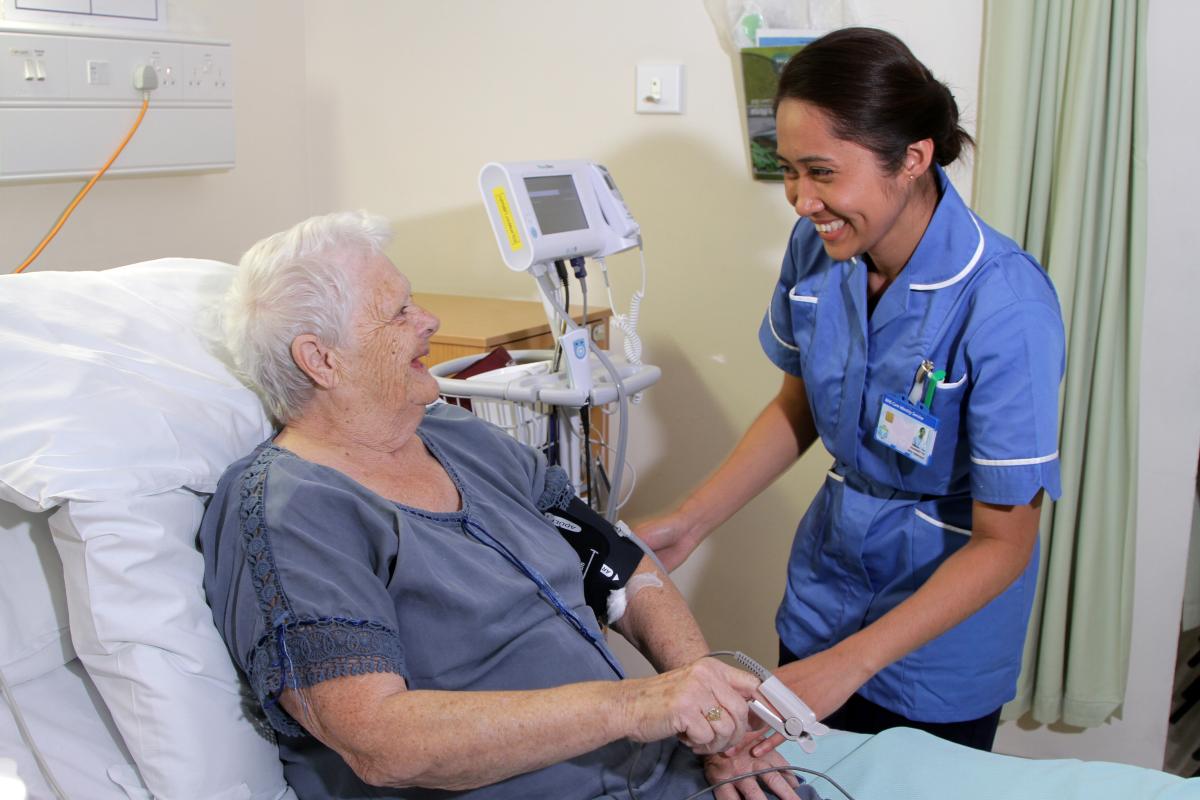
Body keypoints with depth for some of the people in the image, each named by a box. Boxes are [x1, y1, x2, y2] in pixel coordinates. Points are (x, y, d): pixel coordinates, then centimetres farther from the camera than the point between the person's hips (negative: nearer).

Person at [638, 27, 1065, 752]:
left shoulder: (1005, 306, -28)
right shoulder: (817, 245, -11)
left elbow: (1004, 543, -23)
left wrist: (849, 663, -29)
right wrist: (690, 522, -4)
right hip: (825, 586, 5)